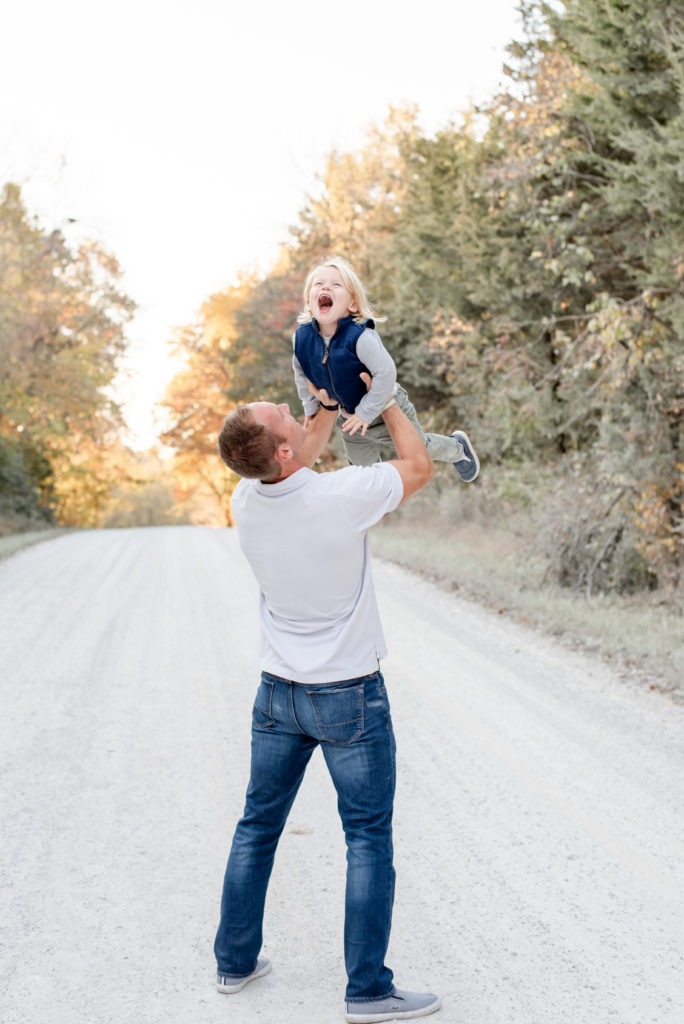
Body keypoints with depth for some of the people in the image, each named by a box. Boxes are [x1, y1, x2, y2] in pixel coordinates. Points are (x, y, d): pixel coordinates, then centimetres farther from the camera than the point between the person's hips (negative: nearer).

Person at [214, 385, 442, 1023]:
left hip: (277, 694, 5)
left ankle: (235, 960, 27)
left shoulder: (246, 503, -7)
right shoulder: (342, 496, -23)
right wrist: (383, 399, 8)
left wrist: (331, 405, 21)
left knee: (257, 826, 17)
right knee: (368, 839, 3)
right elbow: (419, 465, -5)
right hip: (349, 696, -5)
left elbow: (293, 468, 17)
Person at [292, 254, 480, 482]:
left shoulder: (360, 336, -39)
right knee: (363, 471, 24)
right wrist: (310, 408, 5)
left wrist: (366, 412, -30)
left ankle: (458, 448, 53)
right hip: (351, 418, 5)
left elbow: (386, 372, -37)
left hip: (385, 410, -4)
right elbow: (302, 373, -1)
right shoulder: (302, 337, -20)